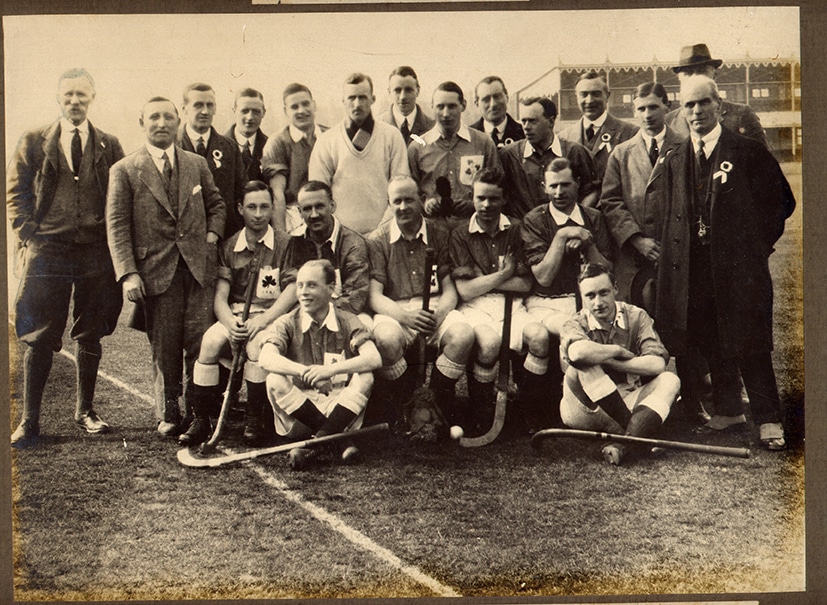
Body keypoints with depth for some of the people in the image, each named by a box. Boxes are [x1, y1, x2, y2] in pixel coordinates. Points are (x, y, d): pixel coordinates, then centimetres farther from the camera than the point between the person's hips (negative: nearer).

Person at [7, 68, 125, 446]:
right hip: (46, 252, -1)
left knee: (90, 336, 9)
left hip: (96, 254, 1)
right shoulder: (34, 143, 6)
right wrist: (29, 236, -4)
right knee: (39, 338, -1)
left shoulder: (109, 146, 8)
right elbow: (15, 194, 7)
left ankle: (85, 410, 22)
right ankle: (29, 421, 5)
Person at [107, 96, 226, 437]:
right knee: (164, 347, 3)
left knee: (200, 341, -3)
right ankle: (168, 415, 17)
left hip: (198, 267, 2)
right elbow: (117, 226, -1)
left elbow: (216, 204, 25)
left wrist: (211, 235, 6)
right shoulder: (124, 171, 3)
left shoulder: (197, 164, 13)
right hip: (156, 270, -2)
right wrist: (128, 274, -11)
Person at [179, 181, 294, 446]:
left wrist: (260, 321, -21)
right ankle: (201, 419, -20)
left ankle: (255, 419, -20)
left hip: (272, 317, -3)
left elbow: (292, 293, -9)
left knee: (257, 342, -35)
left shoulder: (285, 245, 1)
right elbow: (220, 296, 5)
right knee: (210, 341, -27)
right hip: (234, 316, 3)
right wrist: (230, 323, -17)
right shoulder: (228, 247, 11)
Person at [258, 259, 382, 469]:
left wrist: (331, 369, -33)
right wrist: (305, 371, -37)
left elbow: (374, 359, -18)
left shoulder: (348, 322, 0)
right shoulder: (287, 323, -1)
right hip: (299, 407, 0)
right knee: (275, 381, -27)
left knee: (364, 378, -25)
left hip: (340, 405, 0)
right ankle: (337, 437, -26)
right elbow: (266, 359, -21)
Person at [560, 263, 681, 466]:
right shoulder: (577, 324, -6)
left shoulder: (636, 317, 0)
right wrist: (618, 351, -19)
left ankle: (624, 445, -44)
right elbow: (577, 352, -34)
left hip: (627, 401, 2)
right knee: (582, 366, -28)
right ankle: (633, 435, -31)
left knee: (670, 381, -22)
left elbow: (657, 365, -17)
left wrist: (606, 360, -17)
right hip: (587, 410, -2)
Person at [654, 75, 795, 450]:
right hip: (694, 270, 5)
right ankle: (728, 409, 24)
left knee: (749, 343, -4)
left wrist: (755, 244, -1)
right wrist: (673, 259, 7)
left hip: (739, 265, -4)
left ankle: (768, 419, 5)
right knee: (711, 344, 10)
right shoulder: (674, 162, 12)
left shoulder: (747, 152, -2)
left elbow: (782, 202, 1)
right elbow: (670, 217, 18)